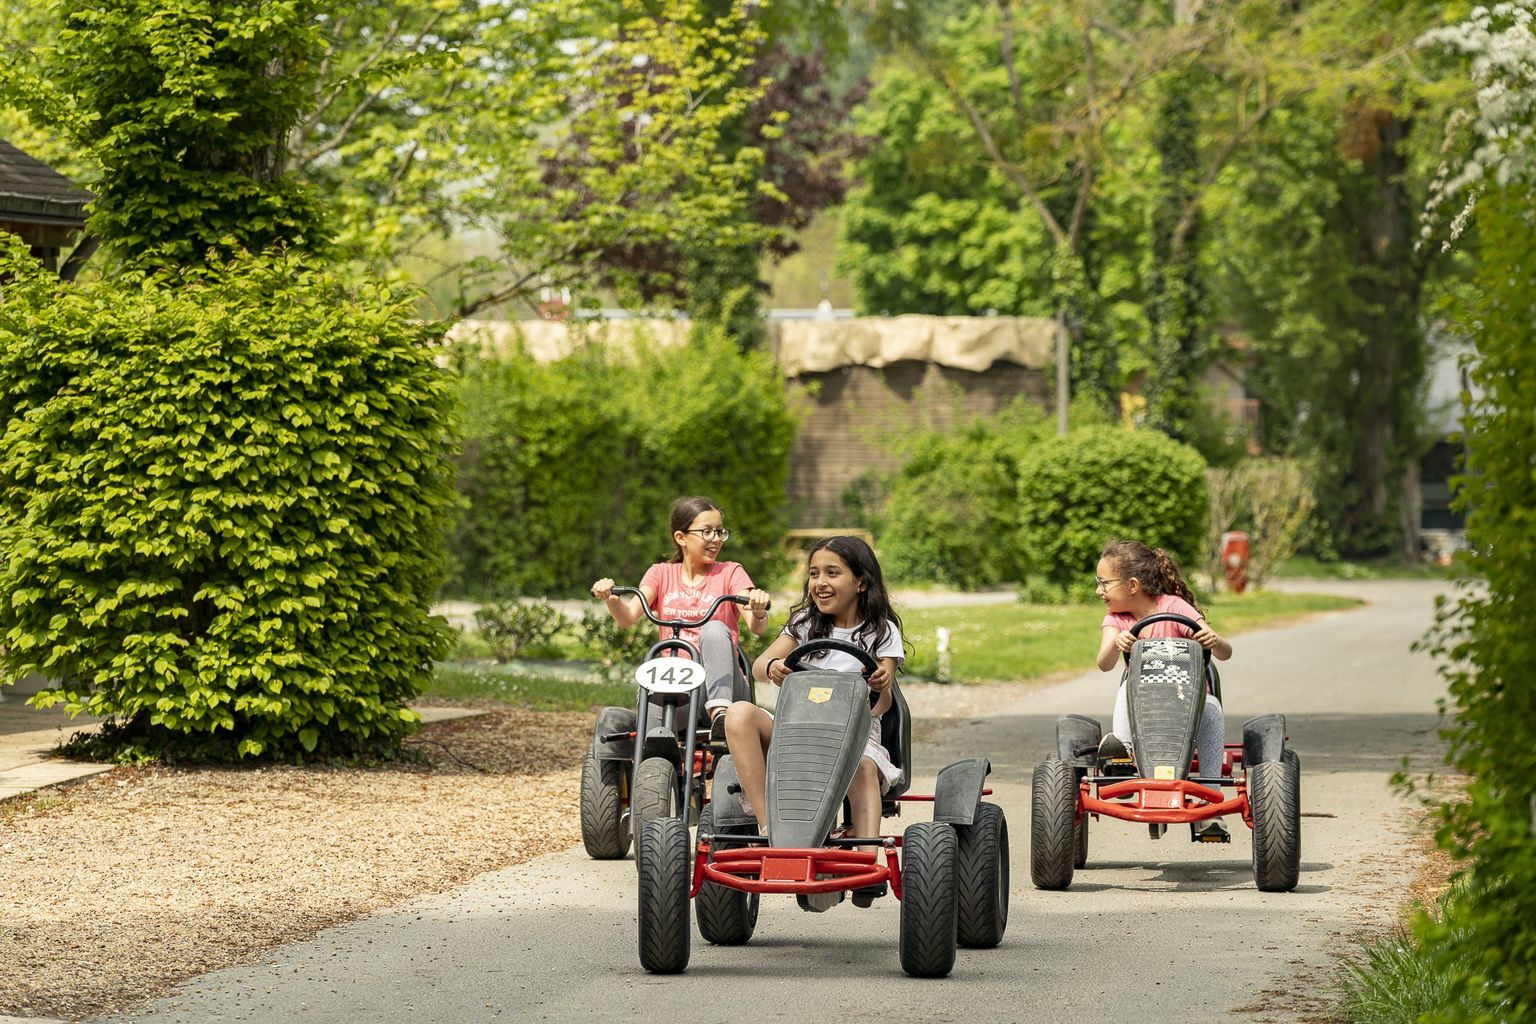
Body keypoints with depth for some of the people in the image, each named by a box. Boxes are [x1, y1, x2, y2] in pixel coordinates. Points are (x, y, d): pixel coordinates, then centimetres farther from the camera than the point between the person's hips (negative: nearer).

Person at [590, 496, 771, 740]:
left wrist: (758, 609, -34)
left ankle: (720, 713, -39)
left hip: (720, 686, 0)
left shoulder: (730, 573, 7)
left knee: (715, 629, -32)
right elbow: (627, 617, -3)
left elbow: (757, 627, -9)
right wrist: (610, 599, -26)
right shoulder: (661, 574, 14)